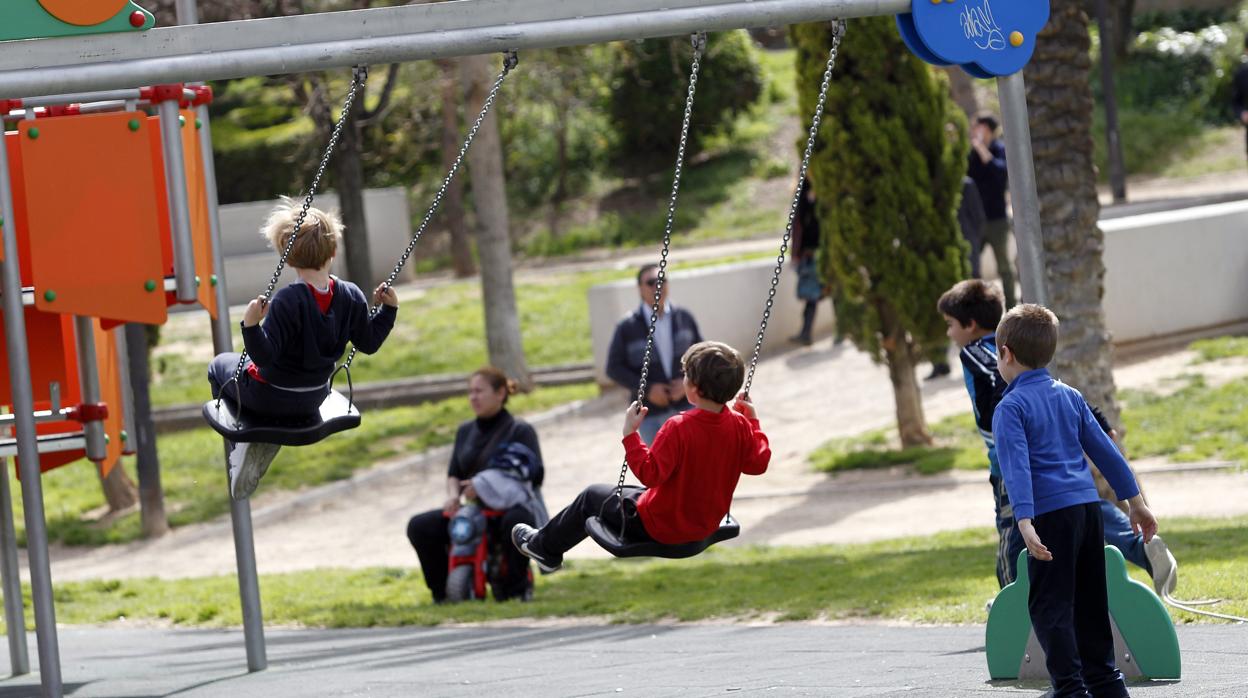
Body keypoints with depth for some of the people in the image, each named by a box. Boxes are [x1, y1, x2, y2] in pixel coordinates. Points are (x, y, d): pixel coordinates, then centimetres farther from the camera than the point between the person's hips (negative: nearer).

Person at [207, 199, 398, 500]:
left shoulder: (289, 300, -30)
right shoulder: (351, 297, -14)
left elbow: (265, 355, -30)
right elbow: (369, 343, -3)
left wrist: (251, 325, -42)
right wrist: (388, 308, 6)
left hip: (271, 397, -5)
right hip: (315, 397, 5)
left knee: (220, 365, 26)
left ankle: (239, 452, 18)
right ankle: (262, 451, 28)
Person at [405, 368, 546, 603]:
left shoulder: (520, 430, -2)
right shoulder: (466, 431, 16)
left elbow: (533, 475, -14)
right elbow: (454, 473, 14)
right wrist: (453, 495, -11)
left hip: (514, 505, -6)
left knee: (516, 520, -42)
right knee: (419, 526, -12)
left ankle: (516, 587, -23)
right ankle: (442, 590, -5)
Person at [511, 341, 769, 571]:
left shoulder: (679, 428, -32)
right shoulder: (739, 425, -14)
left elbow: (650, 474, -32)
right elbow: (758, 464, -1)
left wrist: (630, 434, -28)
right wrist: (753, 422, 8)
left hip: (660, 527, -7)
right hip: (707, 525, 7)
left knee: (592, 496, 19)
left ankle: (544, 546, 41)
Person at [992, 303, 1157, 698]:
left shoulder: (1011, 407, -6)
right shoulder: (1070, 397, 14)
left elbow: (1017, 468, -18)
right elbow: (1105, 450, 16)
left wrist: (1024, 521, -27)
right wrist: (1135, 500, 20)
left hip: (1052, 514, -7)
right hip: (1088, 506, 7)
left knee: (1050, 605, -3)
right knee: (1090, 602, 16)